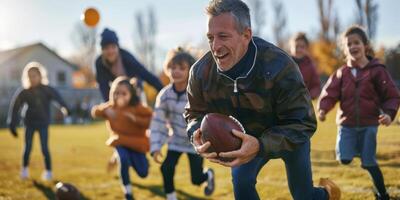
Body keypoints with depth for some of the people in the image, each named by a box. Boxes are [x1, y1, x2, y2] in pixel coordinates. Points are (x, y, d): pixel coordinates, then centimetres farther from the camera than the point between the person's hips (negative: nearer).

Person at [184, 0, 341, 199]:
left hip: (290, 138, -3)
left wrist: (260, 145, -54)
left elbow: (302, 123, -36)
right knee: (241, 183, -18)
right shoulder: (201, 71, -27)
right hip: (247, 138, 3)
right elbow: (196, 113, -10)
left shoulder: (279, 66, -39)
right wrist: (196, 134, -36)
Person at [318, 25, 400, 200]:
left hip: (369, 124, -2)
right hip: (346, 124, 2)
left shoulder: (377, 70, -4)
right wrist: (322, 109, -22)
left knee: (368, 163, 0)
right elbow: (329, 93, -3)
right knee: (344, 159, -15)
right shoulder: (342, 73, 3)